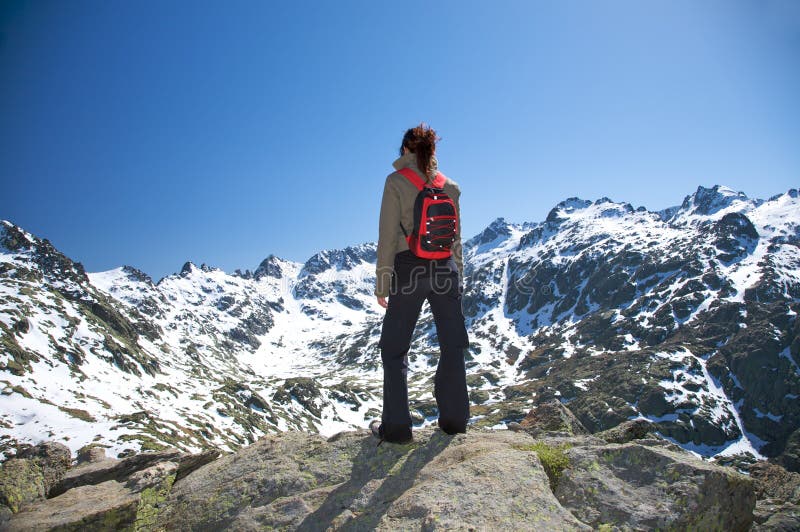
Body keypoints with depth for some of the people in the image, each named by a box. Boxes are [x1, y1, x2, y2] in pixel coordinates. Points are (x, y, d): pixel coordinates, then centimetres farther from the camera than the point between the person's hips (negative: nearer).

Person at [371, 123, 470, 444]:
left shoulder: (397, 182, -3)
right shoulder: (448, 185, 9)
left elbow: (388, 236, -8)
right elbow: (456, 237, 11)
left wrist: (382, 283, -5)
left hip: (409, 269, -4)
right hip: (446, 269, 4)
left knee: (394, 350, 8)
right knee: (452, 346, 14)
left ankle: (396, 426, 12)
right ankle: (454, 419, 24)